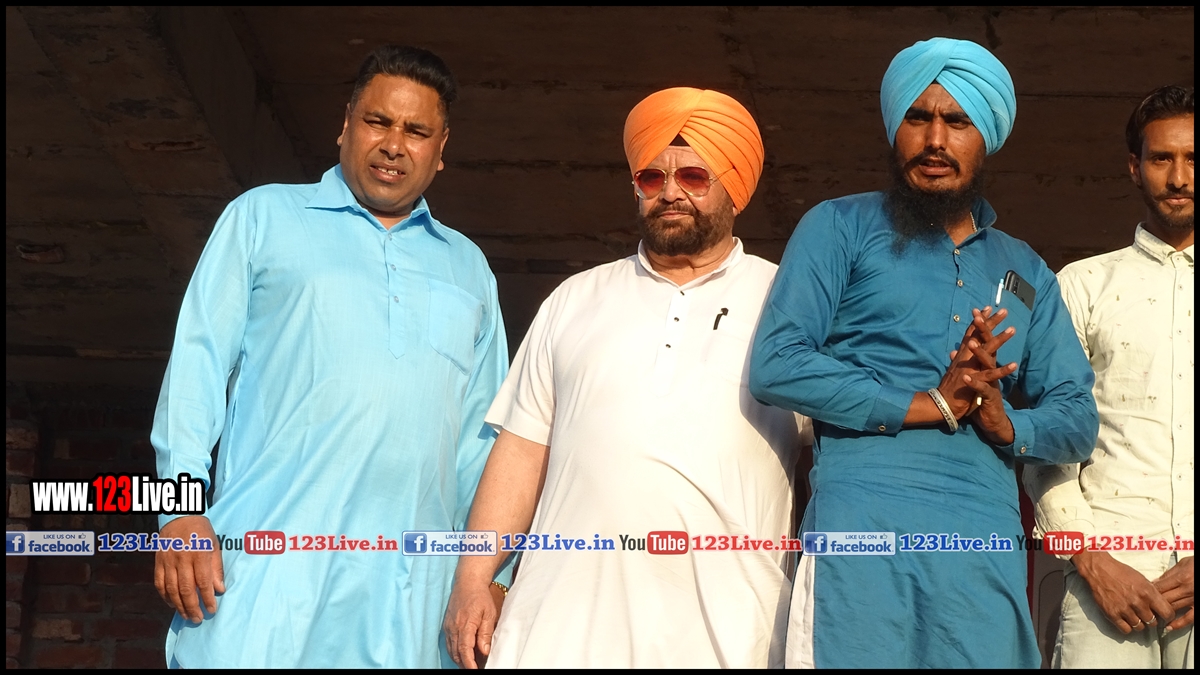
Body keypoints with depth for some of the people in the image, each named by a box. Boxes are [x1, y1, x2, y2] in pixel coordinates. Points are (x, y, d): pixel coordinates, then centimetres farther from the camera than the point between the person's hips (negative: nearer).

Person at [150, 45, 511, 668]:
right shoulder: (264, 217, 14)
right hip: (269, 555, -2)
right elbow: (199, 363, 6)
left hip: (408, 582, 3)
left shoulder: (468, 267, 23)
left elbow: (482, 434, 20)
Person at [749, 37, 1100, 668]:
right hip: (862, 522, -4)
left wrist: (1009, 424, -6)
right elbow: (776, 365, -7)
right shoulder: (840, 227, 7)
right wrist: (930, 405, -8)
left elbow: (1077, 417, 17)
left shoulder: (1024, 272, 21)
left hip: (987, 539, 4)